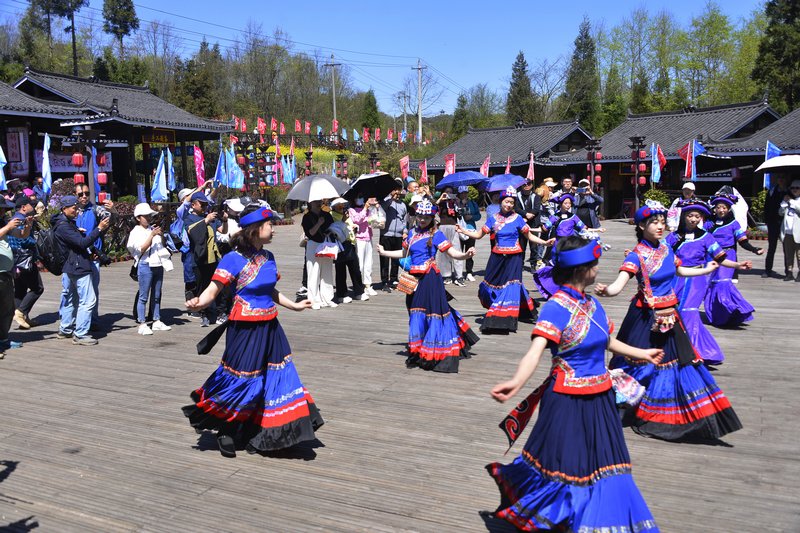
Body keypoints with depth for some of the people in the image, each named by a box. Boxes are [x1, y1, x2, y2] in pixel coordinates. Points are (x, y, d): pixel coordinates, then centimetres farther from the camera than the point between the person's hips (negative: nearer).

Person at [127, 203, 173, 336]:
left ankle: (157, 321, 19)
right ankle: (142, 324, -1)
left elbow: (163, 245, 18)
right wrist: (152, 235, -18)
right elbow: (142, 249, -15)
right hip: (145, 265, -6)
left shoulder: (153, 229, 11)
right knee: (143, 296, -3)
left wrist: (162, 235, 0)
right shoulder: (136, 232, -4)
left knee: (156, 295, 12)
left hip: (158, 265, 6)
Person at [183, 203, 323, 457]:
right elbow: (212, 290, -19)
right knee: (241, 382, 1)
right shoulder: (234, 259, -14)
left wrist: (294, 305, 32)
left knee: (274, 380, 10)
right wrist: (199, 302, -41)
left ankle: (258, 435, 27)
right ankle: (226, 432, 26)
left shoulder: (268, 257, 8)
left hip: (270, 328, 8)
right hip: (245, 331, -7)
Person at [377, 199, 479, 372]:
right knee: (416, 312, 11)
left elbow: (452, 252, -12)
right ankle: (418, 351, 23)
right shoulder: (412, 232, 12)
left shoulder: (436, 234, -6)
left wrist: (465, 255, -30)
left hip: (430, 278, -6)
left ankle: (434, 353, 1)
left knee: (432, 311, -6)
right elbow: (404, 253, 25)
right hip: (414, 278, 6)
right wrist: (384, 252, 29)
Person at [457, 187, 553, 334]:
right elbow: (479, 235, 7)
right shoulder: (493, 219, 4)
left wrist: (545, 242, -10)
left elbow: (529, 236, 2)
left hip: (513, 258, -2)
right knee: (492, 285, 3)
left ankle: (505, 319, 0)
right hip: (497, 257, 2)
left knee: (510, 286, -7)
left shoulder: (517, 218, -2)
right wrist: (463, 231, -5)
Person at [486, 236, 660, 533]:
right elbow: (536, 351, -33)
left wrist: (641, 354, 32)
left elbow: (606, 341, 20)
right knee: (564, 464, 5)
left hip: (600, 398, 7)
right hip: (567, 400, -7)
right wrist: (516, 382, -51)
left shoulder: (592, 302, 4)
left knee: (603, 465, 15)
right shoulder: (556, 308, -20)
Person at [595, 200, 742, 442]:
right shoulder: (637, 255, -17)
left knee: (678, 360, 13)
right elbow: (620, 283, -30)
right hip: (646, 317, -7)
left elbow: (679, 270, 25)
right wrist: (606, 290, -53)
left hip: (670, 316, 7)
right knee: (643, 363, -1)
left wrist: (706, 270, 39)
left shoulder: (666, 249, 4)